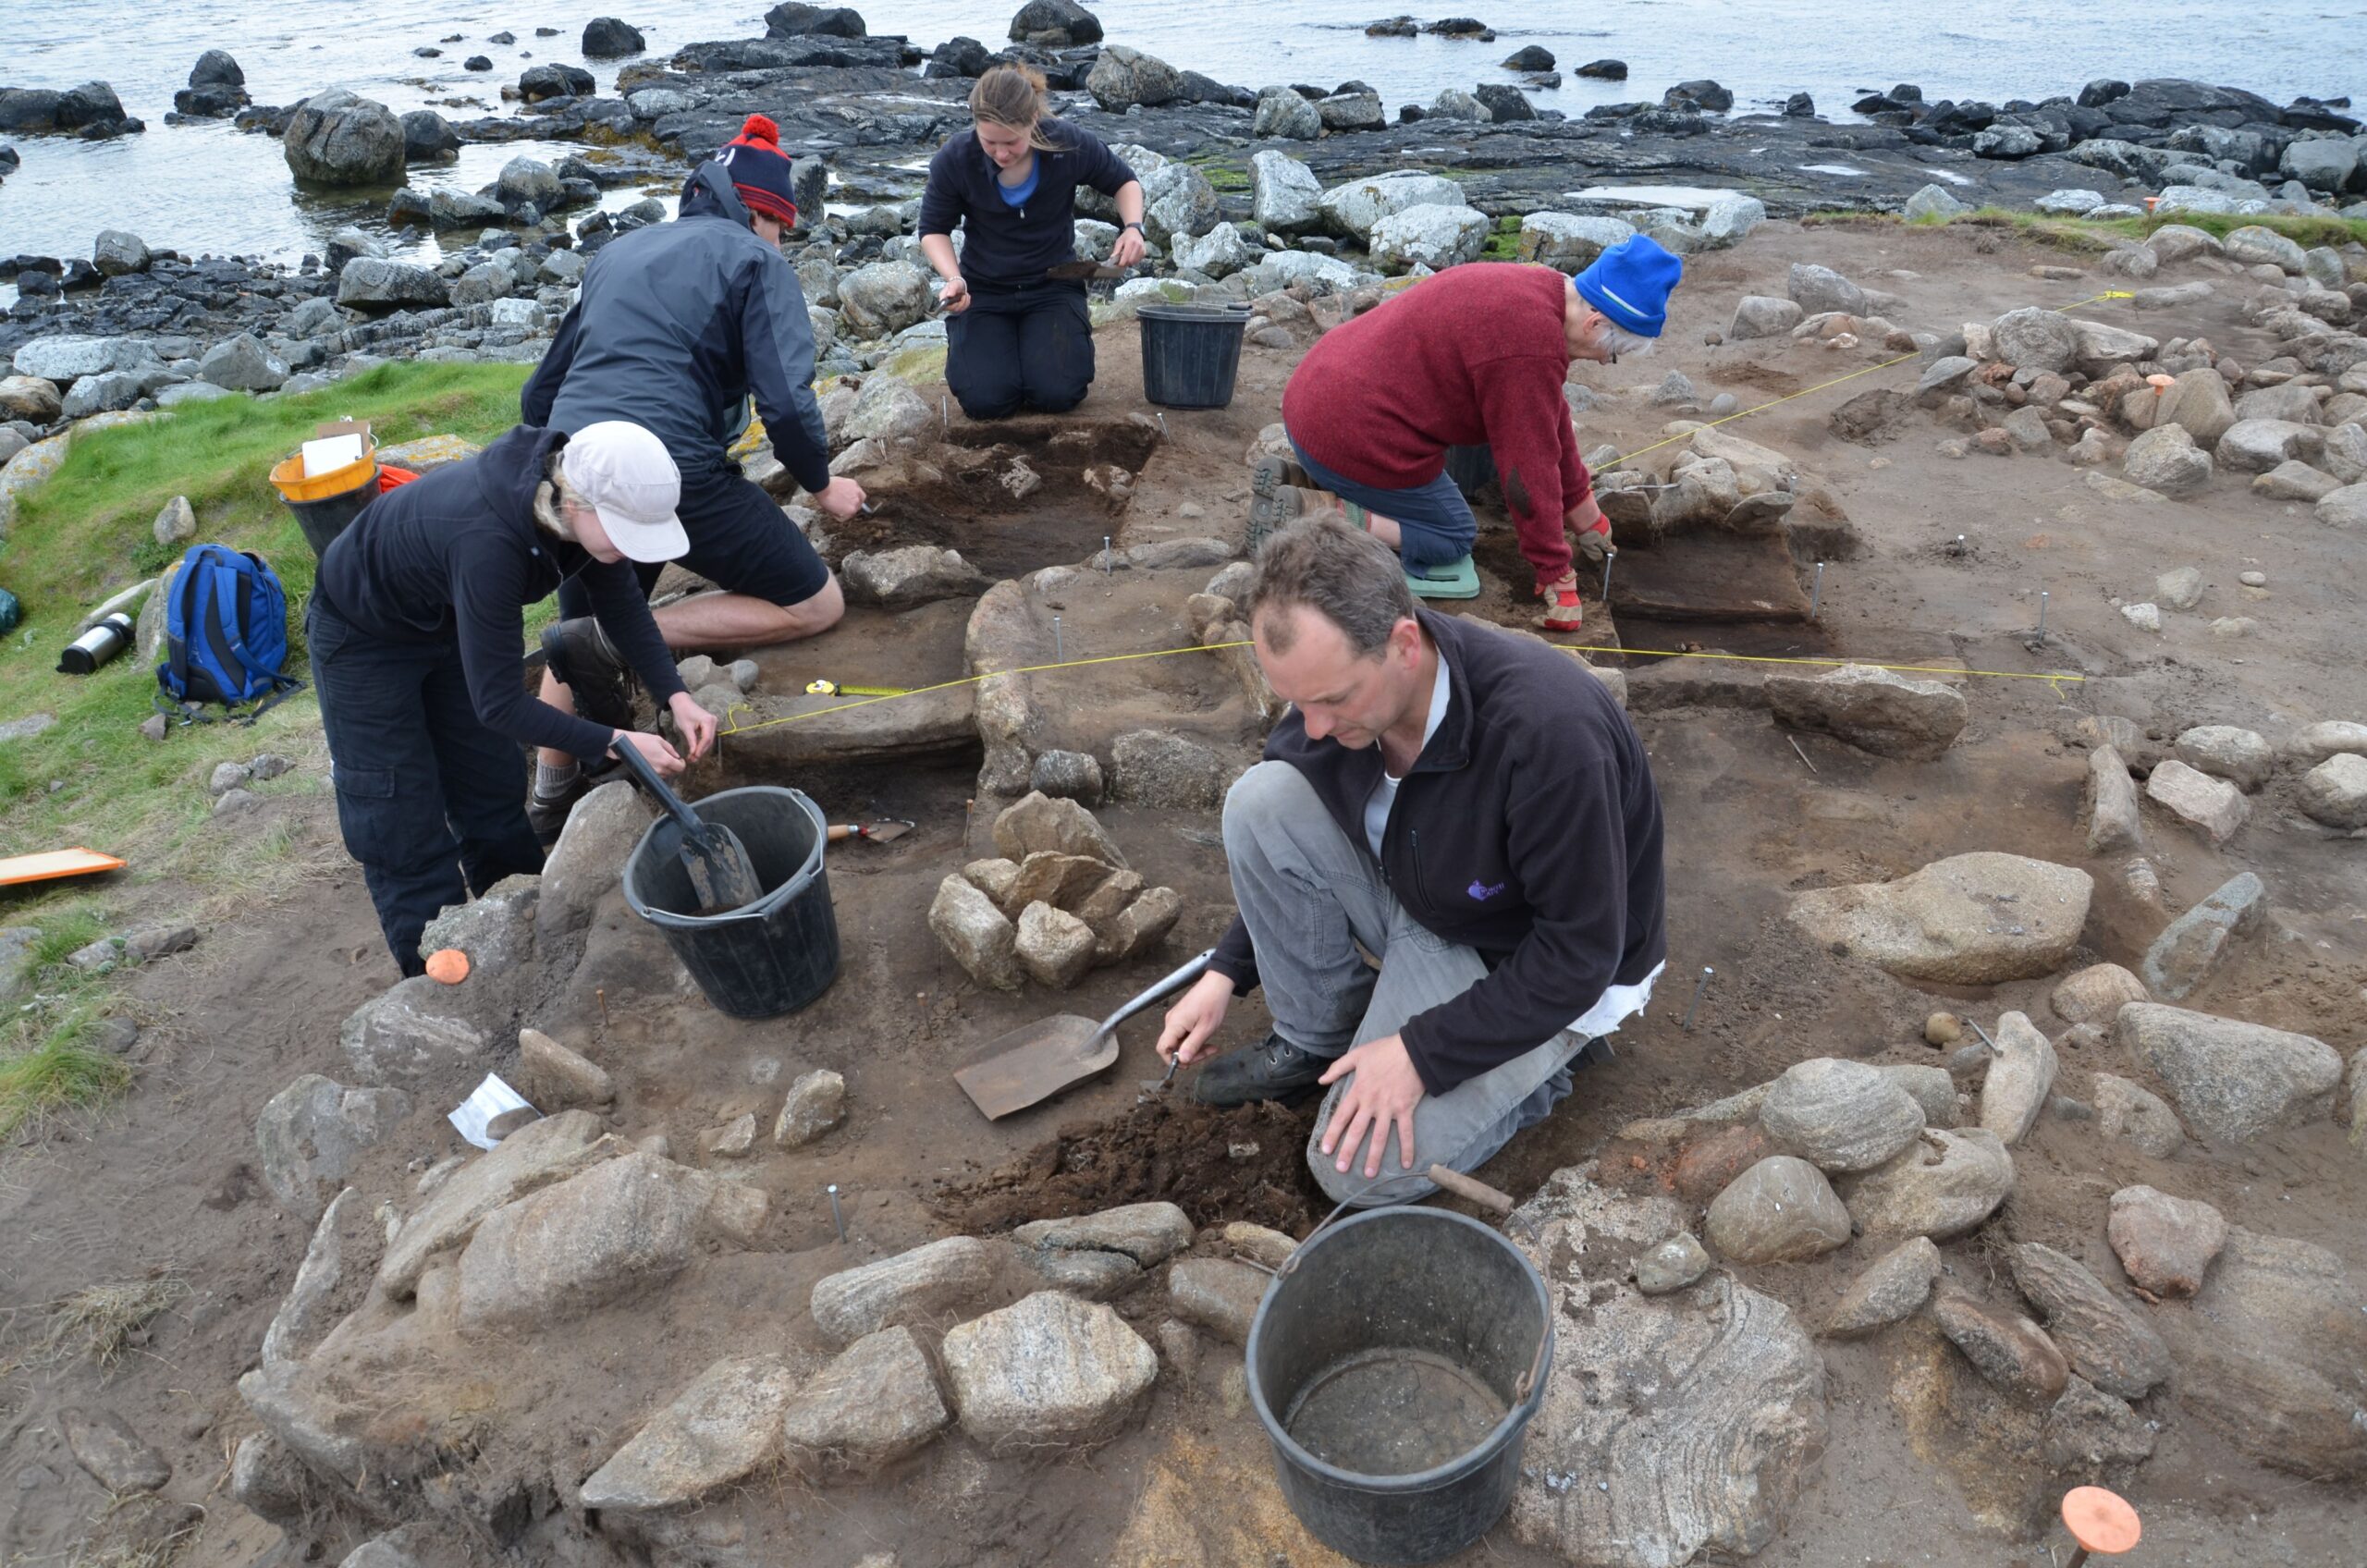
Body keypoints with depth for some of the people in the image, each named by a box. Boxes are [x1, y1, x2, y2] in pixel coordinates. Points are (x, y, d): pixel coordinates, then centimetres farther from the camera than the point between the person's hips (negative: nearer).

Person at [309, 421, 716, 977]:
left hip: (446, 619, 7)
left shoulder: (577, 504, -25)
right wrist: (617, 743, -36)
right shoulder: (487, 540, -44)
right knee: (404, 827, 1)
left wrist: (676, 696, -19)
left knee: (493, 793, 15)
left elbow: (621, 602, -7)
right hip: (364, 634, -7)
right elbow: (499, 703, -37)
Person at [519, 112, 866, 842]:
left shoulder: (619, 253, 25)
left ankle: (547, 806, 33)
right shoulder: (756, 261, 5)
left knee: (580, 638, 29)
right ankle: (613, 644, -6)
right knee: (817, 606, 2)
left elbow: (539, 394, 27)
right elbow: (786, 403, -10)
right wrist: (823, 486, 7)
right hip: (674, 471, -8)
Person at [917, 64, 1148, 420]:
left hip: (1054, 286, 0)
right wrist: (953, 278, -22)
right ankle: (965, 344, 18)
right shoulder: (953, 161, -18)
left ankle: (1073, 336, 16)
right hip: (983, 291, 0)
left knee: (1057, 394, -21)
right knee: (986, 400, -19)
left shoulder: (1072, 145, -18)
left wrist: (1133, 226, -18)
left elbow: (1123, 182, 2)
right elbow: (934, 229, -2)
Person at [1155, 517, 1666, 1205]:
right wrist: (1228, 970, -2)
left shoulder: (1548, 729, -38)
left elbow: (1581, 955, -28)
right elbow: (1284, 840, 4)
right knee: (1260, 800, -18)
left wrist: (1421, 1051, -25)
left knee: (1361, 1167, -17)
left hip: (1548, 973, -6)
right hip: (1417, 903, 6)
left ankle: (1540, 1059, 8)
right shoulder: (1338, 677, -17)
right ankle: (1317, 1041, 1)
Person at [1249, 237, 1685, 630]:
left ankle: (1294, 482, 11)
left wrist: (1586, 516, 25)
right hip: (1353, 436, -10)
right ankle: (1313, 513, -10)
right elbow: (1530, 466, -17)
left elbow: (1550, 424, 18)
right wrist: (1556, 577, -7)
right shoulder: (1531, 349, -22)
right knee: (1452, 539, 8)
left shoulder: (1535, 288, 10)